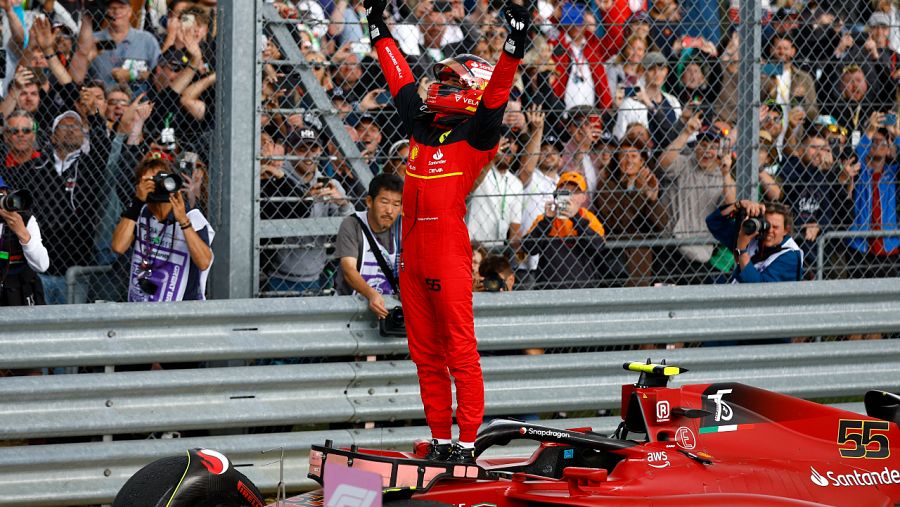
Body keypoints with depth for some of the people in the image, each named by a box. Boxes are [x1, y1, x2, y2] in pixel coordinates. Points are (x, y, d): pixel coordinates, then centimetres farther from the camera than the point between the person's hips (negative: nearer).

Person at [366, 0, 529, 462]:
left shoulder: (476, 135, -3)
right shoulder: (421, 125, 15)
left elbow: (496, 93, -16)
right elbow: (400, 79, 27)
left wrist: (515, 42, -29)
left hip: (449, 256, -8)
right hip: (413, 256, 8)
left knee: (461, 353, -5)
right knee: (425, 355, 10)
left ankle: (467, 443, -4)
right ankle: (439, 440, 16)